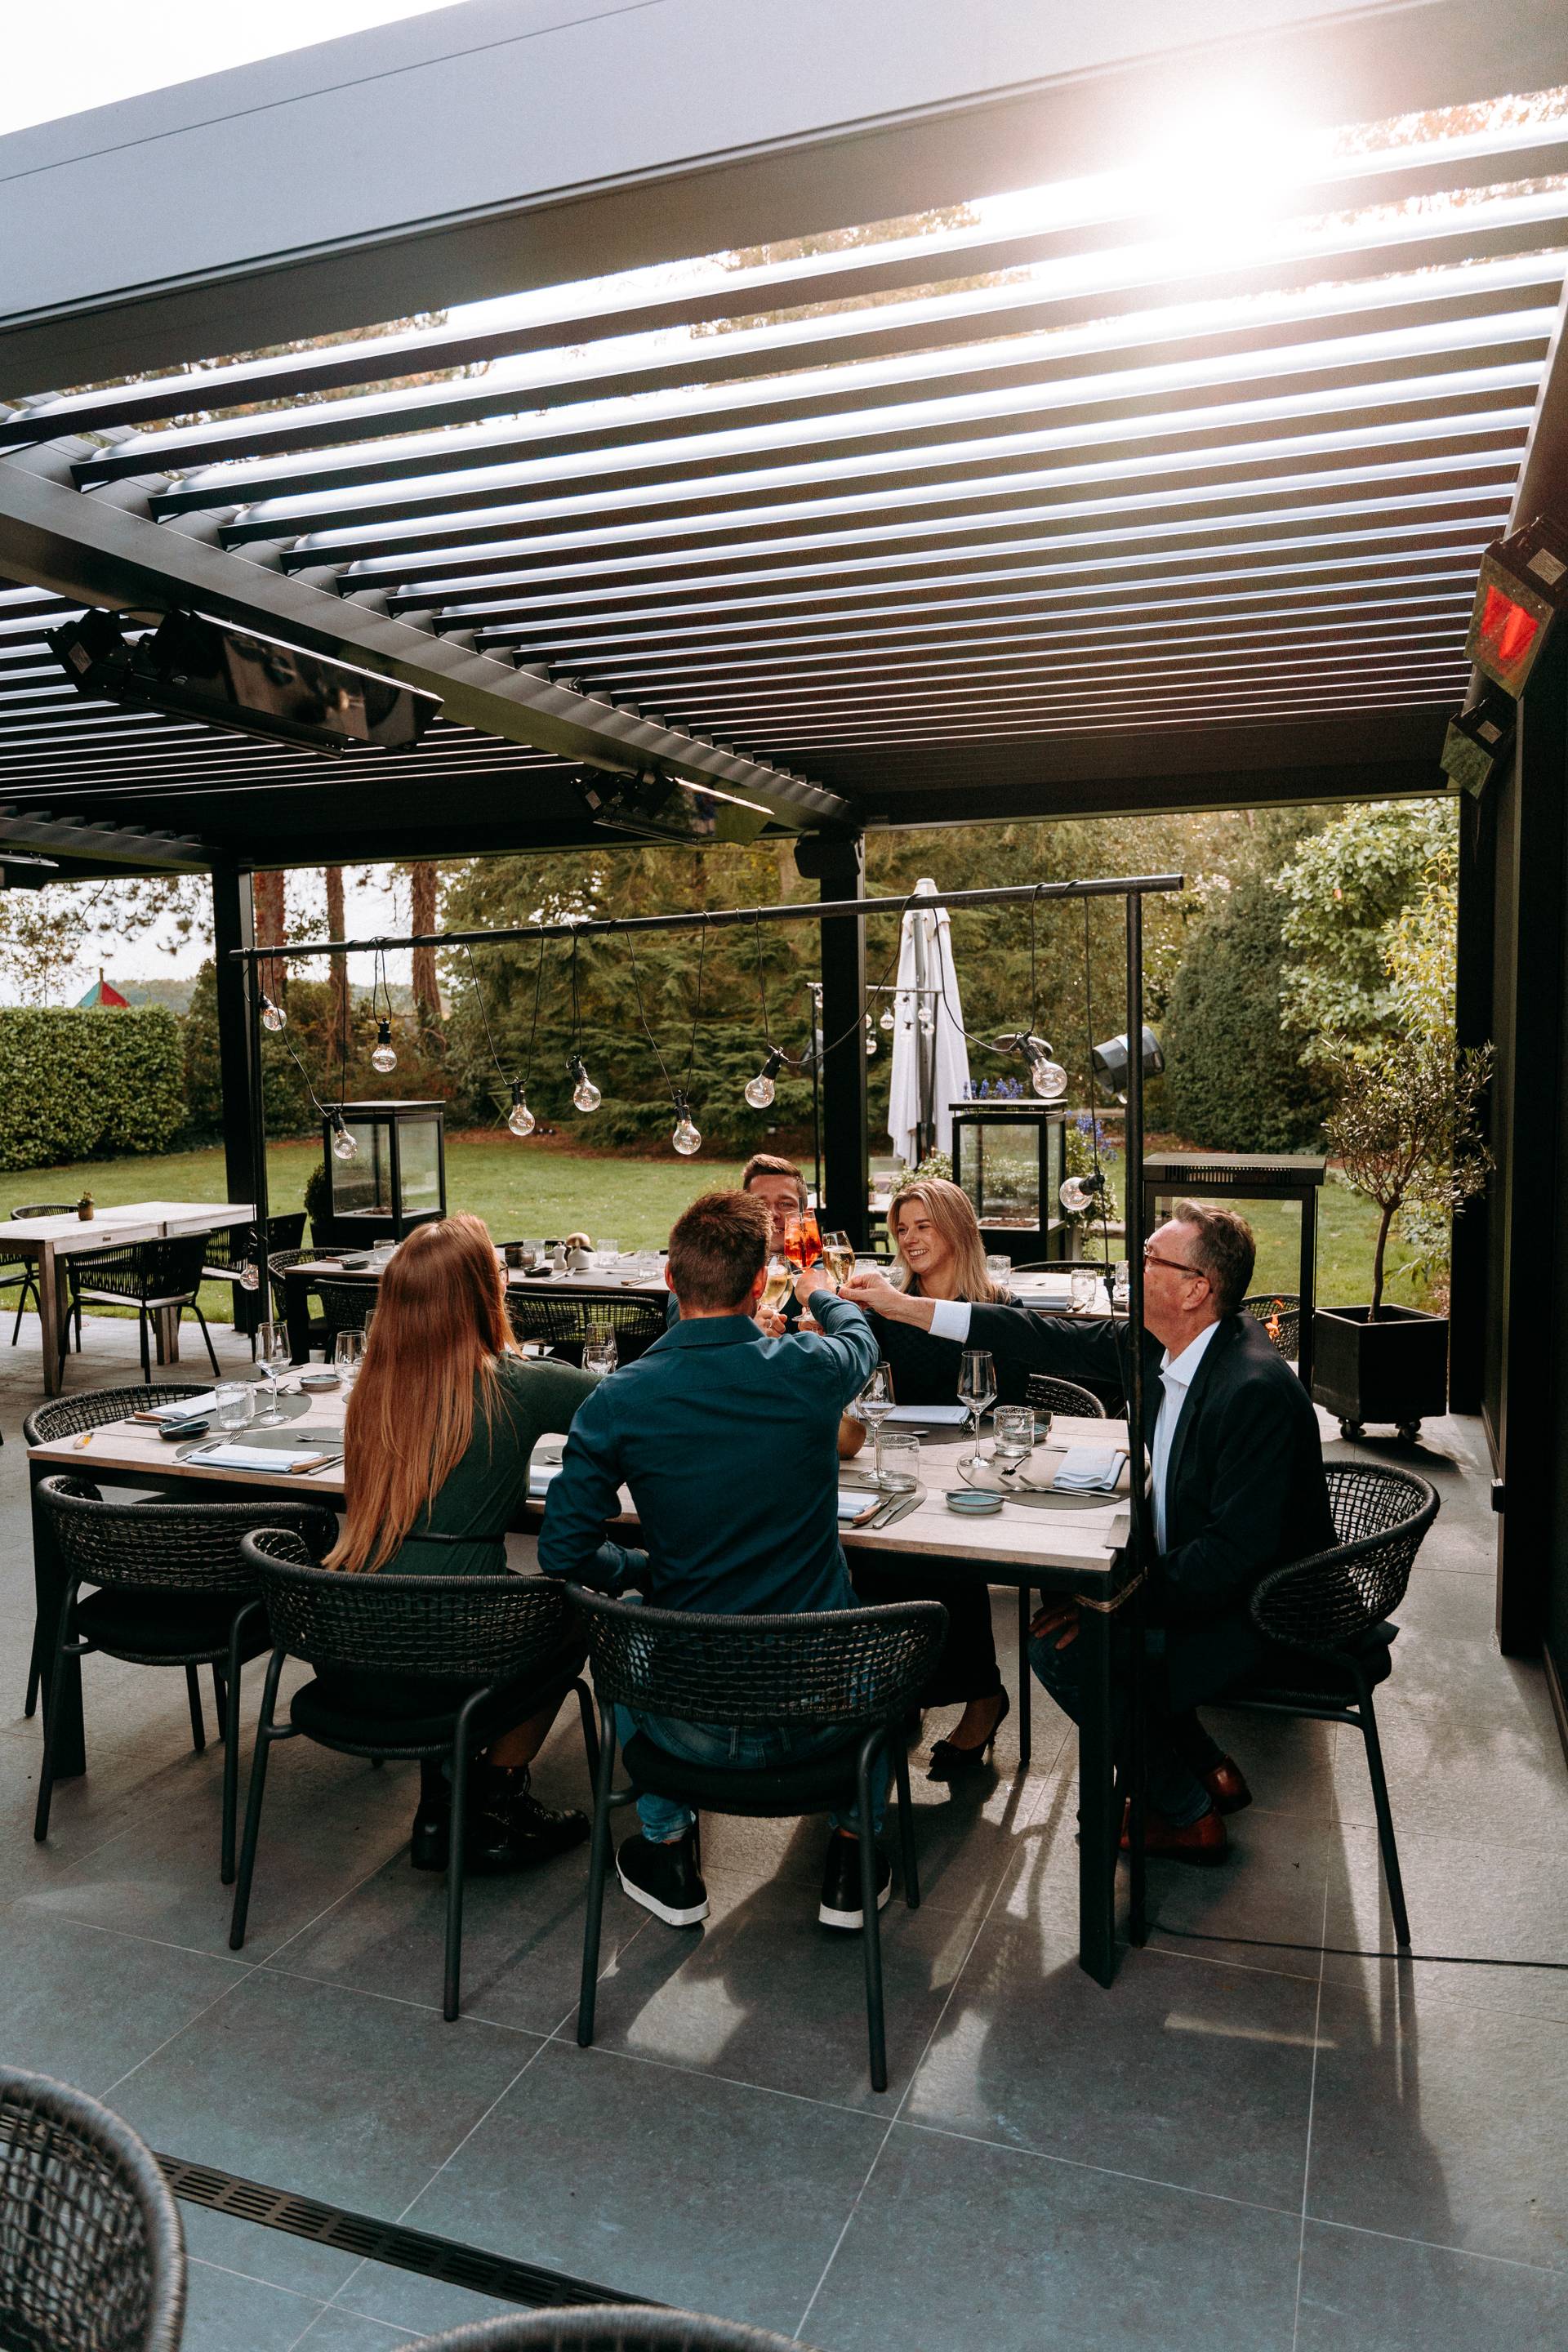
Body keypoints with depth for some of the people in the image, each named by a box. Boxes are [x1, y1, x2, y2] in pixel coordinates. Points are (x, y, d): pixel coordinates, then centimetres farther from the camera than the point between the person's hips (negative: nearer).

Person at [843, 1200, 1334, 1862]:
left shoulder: (1257, 1391, -30)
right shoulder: (1159, 1344, -4)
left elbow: (1236, 1552, -29)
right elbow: (1052, 1340, 3)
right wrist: (901, 1306, 3)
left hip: (1255, 1608, -9)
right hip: (1197, 1572, 9)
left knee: (1062, 1646, -14)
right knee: (1064, 1597, 13)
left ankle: (1186, 1814, 8)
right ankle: (1205, 1769, 22)